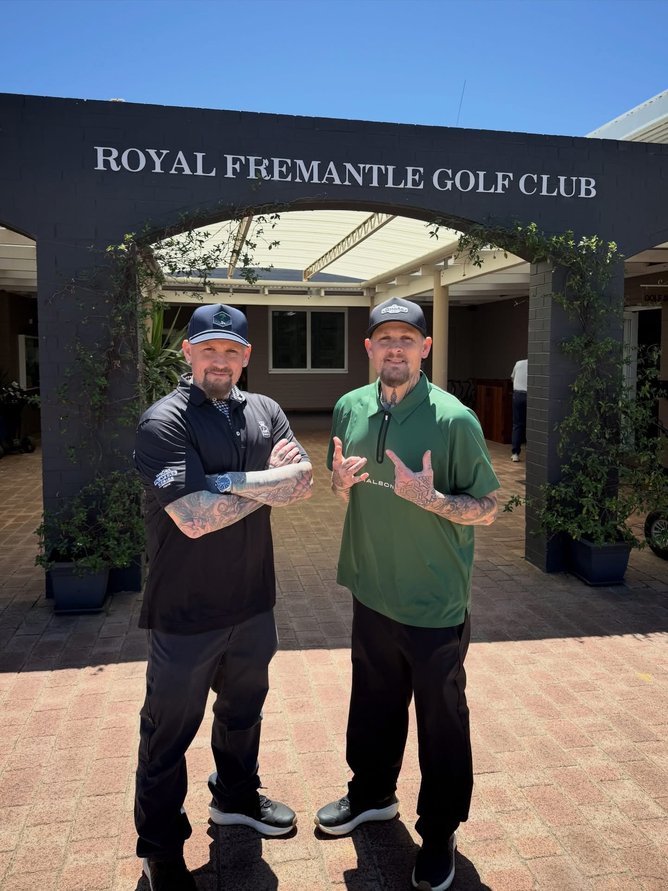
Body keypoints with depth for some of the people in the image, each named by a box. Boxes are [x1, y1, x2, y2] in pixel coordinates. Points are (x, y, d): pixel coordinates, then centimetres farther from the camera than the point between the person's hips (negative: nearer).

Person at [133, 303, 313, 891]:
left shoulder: (265, 412, 3)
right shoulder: (163, 422, -16)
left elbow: (304, 482, -10)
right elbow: (194, 518, -27)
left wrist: (229, 480, -21)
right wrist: (269, 482, -17)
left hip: (252, 600, 6)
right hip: (186, 610, -5)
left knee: (243, 708, 25)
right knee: (170, 730, 12)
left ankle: (236, 797, 51)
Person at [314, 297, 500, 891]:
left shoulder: (454, 419, -16)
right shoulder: (350, 409, 0)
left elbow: (487, 509, -12)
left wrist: (429, 497, -28)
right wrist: (341, 481, -9)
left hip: (435, 603, -5)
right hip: (372, 592, 5)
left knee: (441, 720, 13)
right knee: (373, 703, 23)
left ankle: (439, 833, 35)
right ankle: (372, 793, 48)